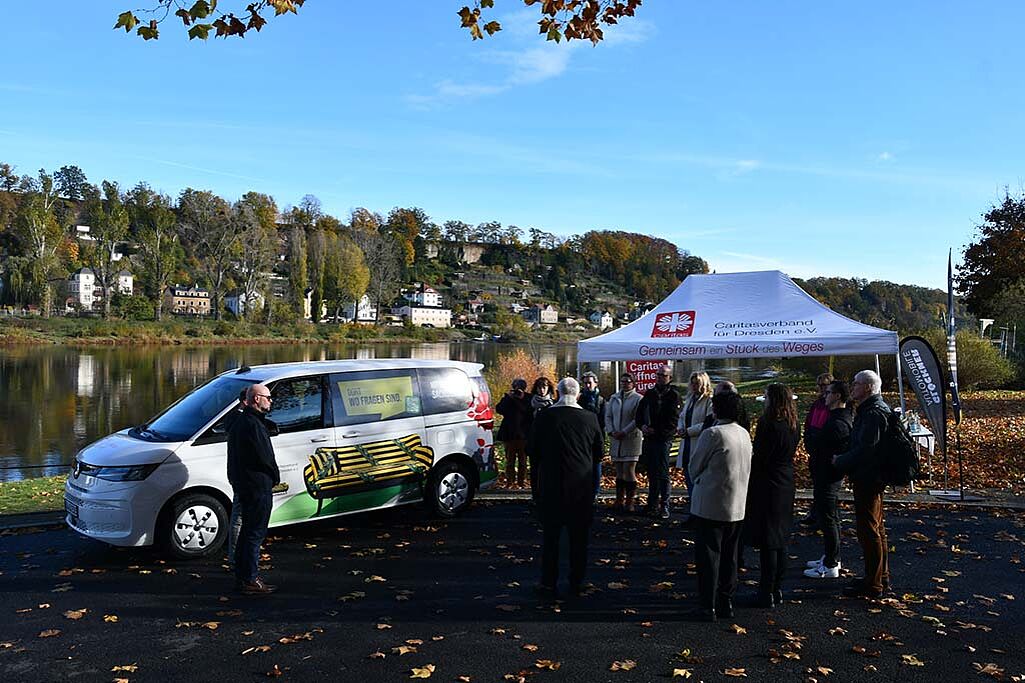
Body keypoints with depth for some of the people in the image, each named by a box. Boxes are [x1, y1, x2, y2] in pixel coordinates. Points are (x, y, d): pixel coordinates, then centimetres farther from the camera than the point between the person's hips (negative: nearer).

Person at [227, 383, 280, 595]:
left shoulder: (239, 421, 15)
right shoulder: (253, 424, -18)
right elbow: (264, 457, -20)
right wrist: (275, 477, -1)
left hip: (243, 484, 11)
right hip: (258, 486, -11)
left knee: (248, 532, 17)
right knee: (255, 534, -4)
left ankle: (242, 577, 25)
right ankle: (250, 581, 0)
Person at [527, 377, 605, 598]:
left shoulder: (543, 417, -8)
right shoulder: (589, 418, -6)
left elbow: (531, 450, 0)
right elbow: (600, 449, 5)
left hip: (551, 483, -1)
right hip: (582, 485, 1)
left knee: (550, 534, 8)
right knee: (579, 536, 12)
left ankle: (549, 582, 12)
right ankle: (576, 582, 19)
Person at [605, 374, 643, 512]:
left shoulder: (638, 399, -4)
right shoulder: (614, 398, 13)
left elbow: (638, 419, -11)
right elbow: (608, 416, 11)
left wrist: (624, 432, -16)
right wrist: (611, 431, -4)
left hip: (631, 438, -5)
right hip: (615, 439, 5)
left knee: (629, 471, -7)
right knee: (619, 472, 10)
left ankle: (629, 502, 2)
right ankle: (619, 500, 16)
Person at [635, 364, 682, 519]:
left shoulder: (673, 395, -5)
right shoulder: (649, 393, 14)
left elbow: (672, 421, -12)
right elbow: (639, 412, 15)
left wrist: (655, 431, -16)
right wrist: (642, 426, -4)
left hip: (663, 439, -6)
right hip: (648, 439, 6)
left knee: (662, 474, -5)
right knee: (652, 473, 12)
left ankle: (664, 507, 2)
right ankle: (652, 505, 21)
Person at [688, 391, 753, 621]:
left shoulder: (713, 434, -18)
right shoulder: (745, 434, 5)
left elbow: (695, 466, -9)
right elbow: (746, 468, 14)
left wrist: (697, 482, 12)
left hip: (710, 505, -7)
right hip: (737, 505, 7)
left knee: (708, 556, 1)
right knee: (729, 557, 15)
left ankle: (708, 606, 5)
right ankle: (726, 602, 22)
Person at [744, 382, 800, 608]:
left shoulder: (769, 425, -20)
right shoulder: (793, 426, 6)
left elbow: (759, 459, -18)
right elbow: (789, 454, 11)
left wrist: (749, 485, -6)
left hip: (767, 487, -8)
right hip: (785, 486, 9)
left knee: (768, 542, -2)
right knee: (780, 541, 15)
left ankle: (767, 593, 5)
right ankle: (777, 591, 24)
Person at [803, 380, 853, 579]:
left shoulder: (837, 423, -24)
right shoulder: (842, 418, 13)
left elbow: (811, 445, -25)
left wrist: (809, 436, -8)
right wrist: (814, 436, -1)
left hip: (827, 475, -11)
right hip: (830, 473, 11)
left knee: (827, 518, -4)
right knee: (831, 516, 20)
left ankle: (831, 566, 4)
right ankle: (832, 558, 33)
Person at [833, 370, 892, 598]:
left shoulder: (873, 413, -20)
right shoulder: (873, 409, 15)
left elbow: (864, 449, -26)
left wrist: (840, 461, -14)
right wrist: (844, 459, 10)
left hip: (867, 478, -11)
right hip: (873, 477, 11)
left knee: (868, 529, -5)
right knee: (876, 528, 19)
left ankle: (872, 584, 2)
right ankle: (881, 576, 31)